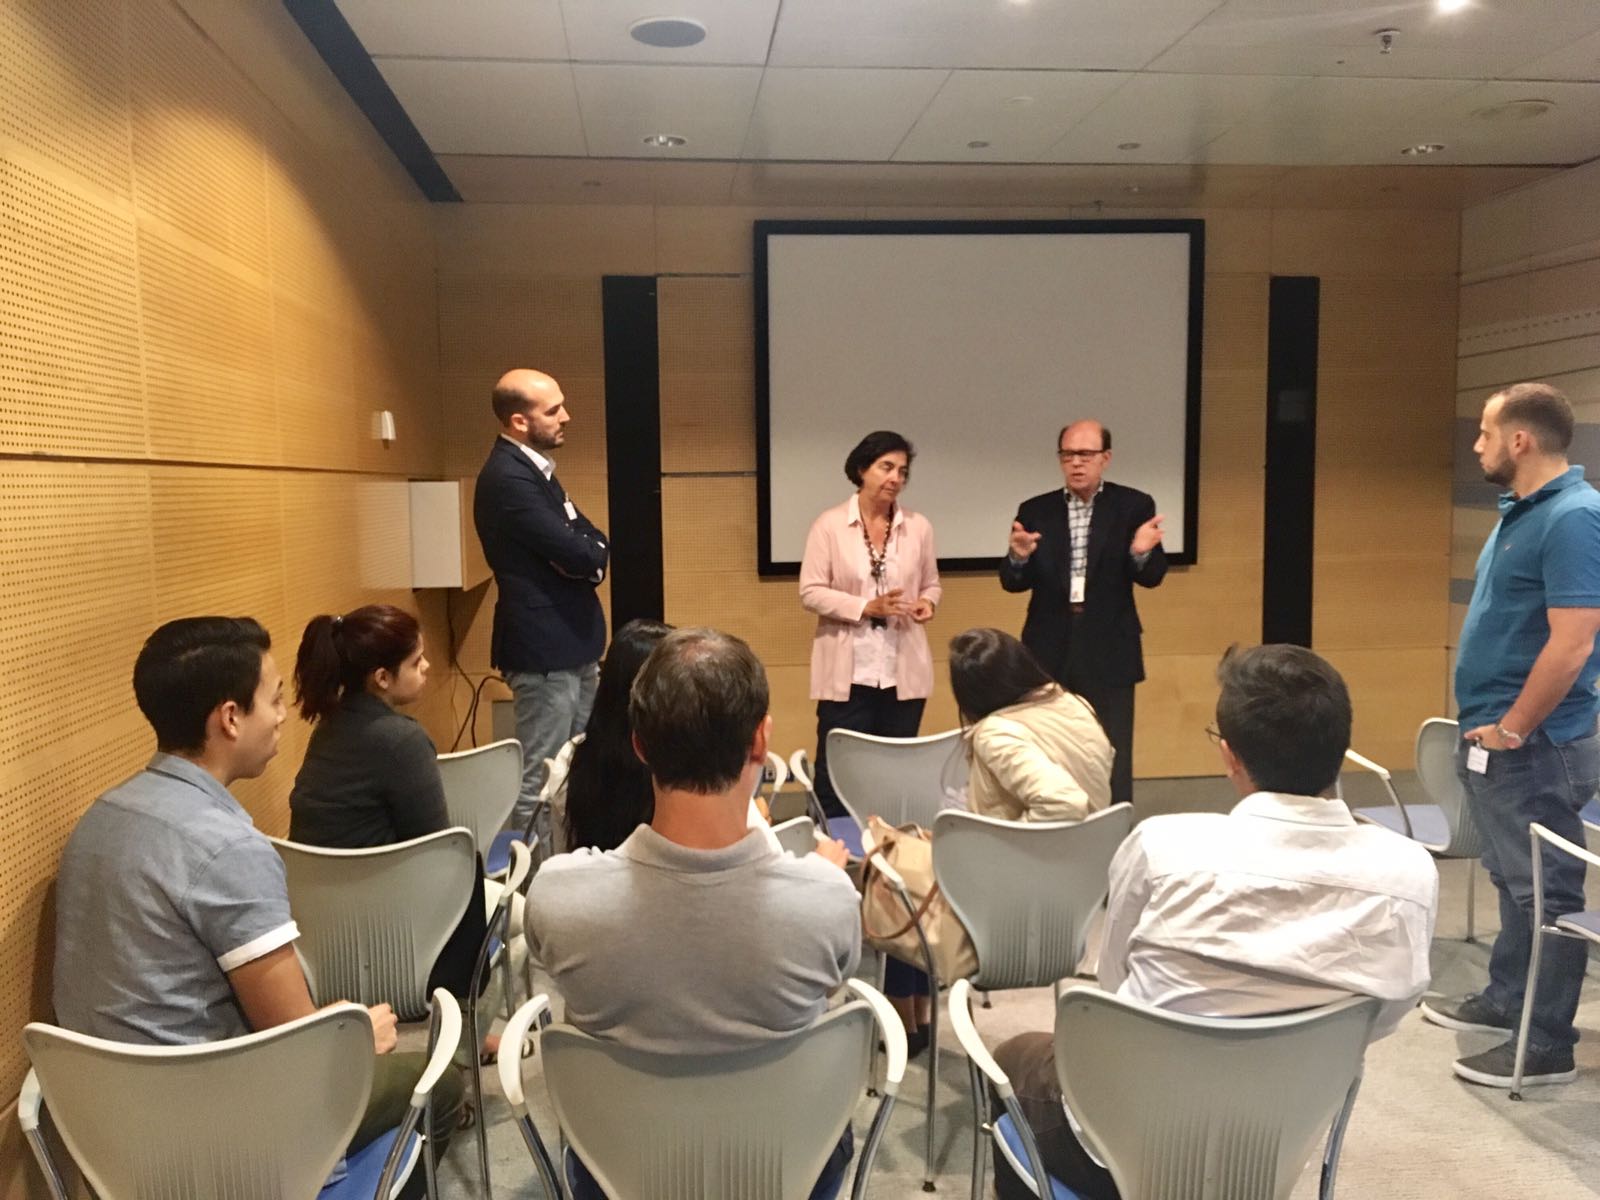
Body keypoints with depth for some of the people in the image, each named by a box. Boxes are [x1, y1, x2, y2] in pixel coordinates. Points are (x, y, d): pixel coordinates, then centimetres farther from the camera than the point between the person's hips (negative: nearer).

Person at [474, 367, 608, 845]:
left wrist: (586, 555, -11)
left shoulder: (535, 469, 13)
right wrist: (590, 551, -1)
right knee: (540, 782, -1)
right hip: (545, 650, -10)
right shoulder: (508, 478, -18)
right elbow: (578, 554, -23)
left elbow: (593, 543, 12)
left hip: (571, 645, 10)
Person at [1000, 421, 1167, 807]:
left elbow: (1152, 577, -5)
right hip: (1050, 651, 2)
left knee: (1112, 761, 5)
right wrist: (1020, 557, -21)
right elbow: (1013, 582, 1)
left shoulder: (1134, 506, 0)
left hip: (1108, 652, -2)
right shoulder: (1035, 511, 4)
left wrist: (1142, 553, -27)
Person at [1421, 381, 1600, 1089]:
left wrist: (1510, 730, -17)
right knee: (1514, 883, 21)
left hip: (1534, 746, -10)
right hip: (1495, 739, 10)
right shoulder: (1519, 511, 11)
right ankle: (1505, 1001, 35)